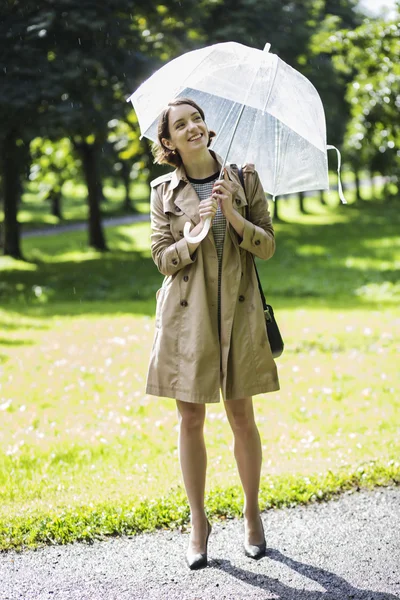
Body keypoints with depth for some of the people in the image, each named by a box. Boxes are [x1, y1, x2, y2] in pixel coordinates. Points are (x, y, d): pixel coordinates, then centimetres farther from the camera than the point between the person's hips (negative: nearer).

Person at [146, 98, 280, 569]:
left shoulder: (244, 179, 4)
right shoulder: (165, 191, 4)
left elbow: (267, 246, 1)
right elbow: (162, 260, 1)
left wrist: (233, 216, -16)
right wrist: (195, 234, -17)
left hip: (237, 311, 0)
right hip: (186, 313, 0)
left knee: (241, 416, 5)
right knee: (191, 419, 3)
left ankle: (252, 514, 23)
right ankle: (198, 524, 15)